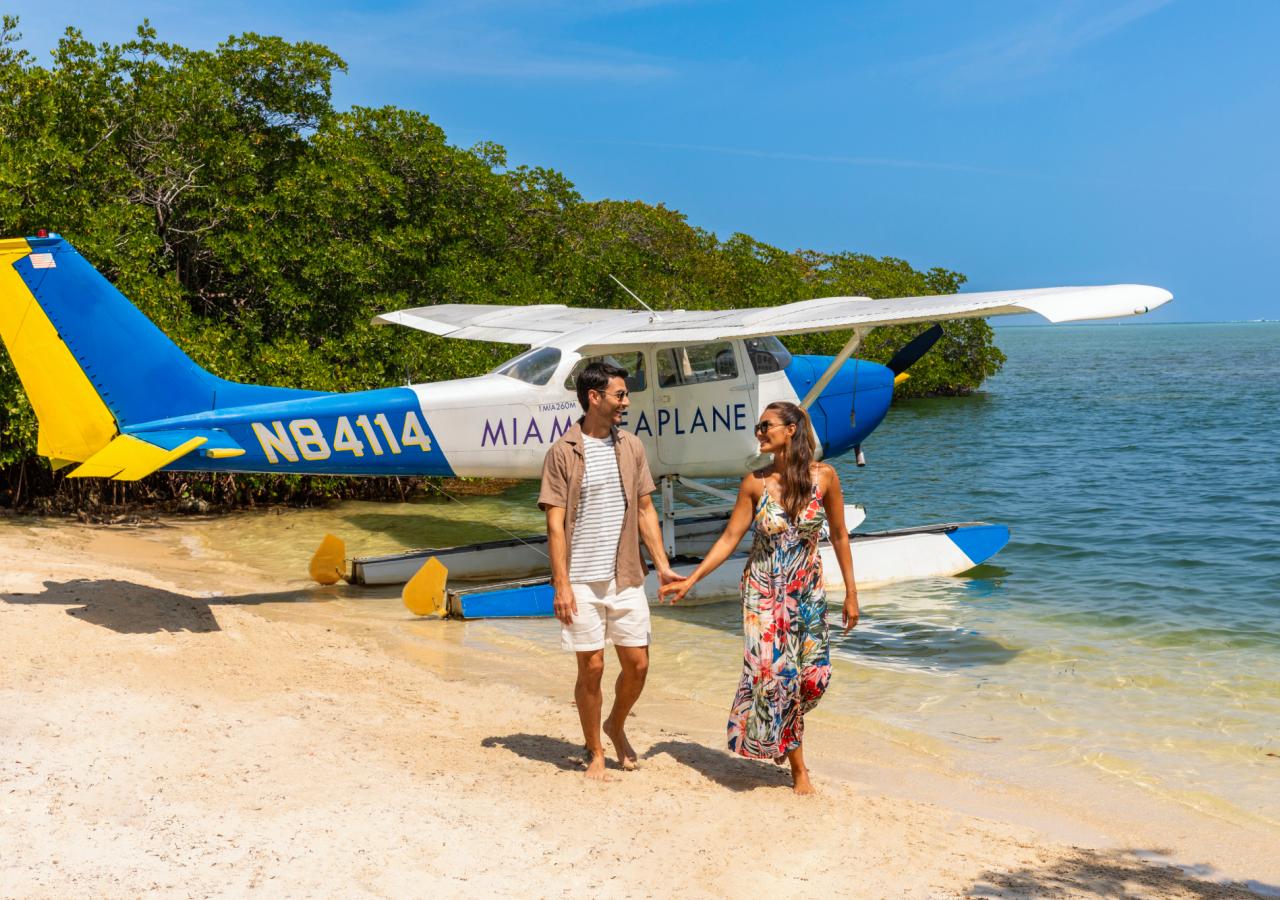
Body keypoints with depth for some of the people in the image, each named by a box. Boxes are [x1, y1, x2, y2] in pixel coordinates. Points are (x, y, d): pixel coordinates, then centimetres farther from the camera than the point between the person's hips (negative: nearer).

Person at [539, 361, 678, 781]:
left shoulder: (631, 447, 7)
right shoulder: (562, 453, -7)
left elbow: (645, 509, 11)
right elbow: (555, 524, -8)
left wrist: (662, 565, 5)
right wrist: (561, 585, -12)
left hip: (626, 577, 4)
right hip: (582, 580, -4)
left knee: (637, 663, 6)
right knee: (591, 667, 3)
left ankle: (616, 726, 33)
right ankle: (595, 753, 20)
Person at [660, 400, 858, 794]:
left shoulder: (823, 476, -8)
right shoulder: (755, 482, -6)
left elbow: (839, 535, 1)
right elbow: (730, 538, -1)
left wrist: (850, 593, 2)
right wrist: (690, 581, -5)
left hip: (808, 592, 1)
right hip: (764, 591, -1)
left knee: (813, 676, -2)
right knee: (773, 671, -7)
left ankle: (784, 736, 31)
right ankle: (797, 766, 11)